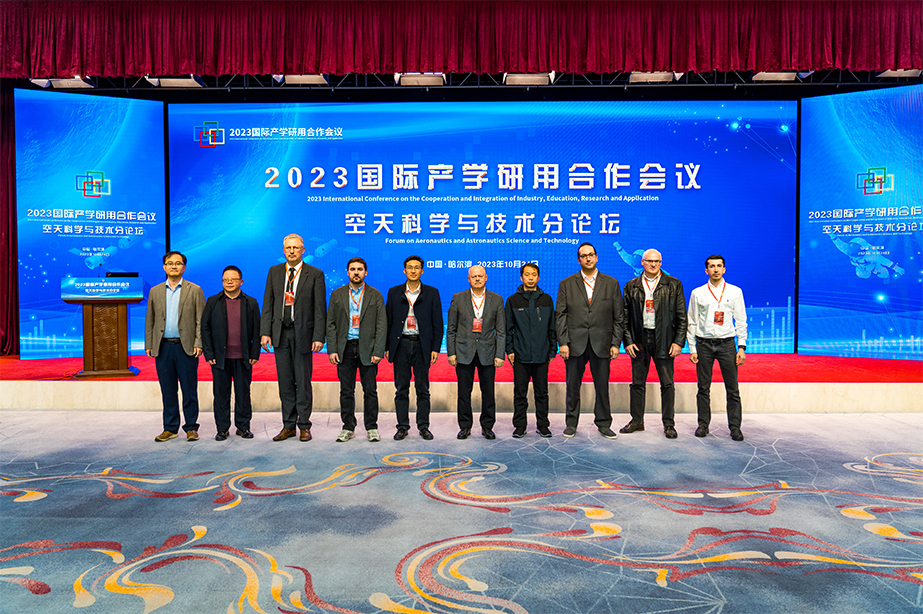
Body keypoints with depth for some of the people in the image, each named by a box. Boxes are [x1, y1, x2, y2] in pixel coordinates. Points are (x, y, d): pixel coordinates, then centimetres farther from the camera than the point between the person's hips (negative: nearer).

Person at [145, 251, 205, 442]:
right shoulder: (155, 291, 13)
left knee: (189, 390, 1)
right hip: (163, 348, 3)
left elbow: (201, 320, -1)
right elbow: (150, 321, 14)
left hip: (186, 347, -3)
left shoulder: (194, 290, 3)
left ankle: (191, 428, 11)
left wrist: (199, 344, -9)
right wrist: (148, 345, 7)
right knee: (168, 390, 9)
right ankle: (170, 428, 18)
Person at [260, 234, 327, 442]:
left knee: (303, 382, 2)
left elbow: (320, 309, -4)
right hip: (280, 333, 4)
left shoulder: (315, 274, -2)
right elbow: (268, 304, 8)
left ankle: (304, 426, 13)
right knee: (285, 383, 9)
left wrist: (318, 337, -11)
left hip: (303, 334, -3)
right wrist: (265, 332, 0)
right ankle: (288, 425, 18)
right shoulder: (274, 272, 9)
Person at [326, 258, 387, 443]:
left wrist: (378, 351, -9)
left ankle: (372, 428, 14)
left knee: (370, 391, 3)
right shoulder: (337, 294, 8)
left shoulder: (375, 295, 4)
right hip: (345, 348, 1)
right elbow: (331, 324, 6)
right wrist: (332, 350, -4)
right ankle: (348, 428, 16)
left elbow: (382, 326, 0)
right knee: (346, 391, 6)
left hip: (367, 348, -1)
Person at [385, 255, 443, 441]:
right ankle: (402, 426, 14)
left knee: (423, 388, 5)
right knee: (401, 388, 5)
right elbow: (388, 321, 9)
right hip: (401, 344, 1)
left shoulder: (432, 293, 5)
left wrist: (435, 348, -4)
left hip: (422, 345, -1)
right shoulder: (394, 293, 9)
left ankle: (423, 426, 14)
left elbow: (437, 323, 3)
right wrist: (387, 347, 3)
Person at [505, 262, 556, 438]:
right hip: (521, 356, -1)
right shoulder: (513, 300, 5)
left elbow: (552, 327, 10)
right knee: (520, 393, 5)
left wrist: (552, 350, 6)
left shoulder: (546, 299, 8)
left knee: (541, 393, 7)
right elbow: (508, 328, 6)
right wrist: (509, 350, -1)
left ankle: (543, 425, 18)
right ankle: (520, 425, 15)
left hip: (541, 356, 1)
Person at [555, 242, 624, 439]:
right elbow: (560, 315, 2)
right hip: (575, 344, 0)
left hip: (601, 345, 0)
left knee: (602, 387, 7)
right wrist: (563, 342, -7)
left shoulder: (611, 283, 7)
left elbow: (618, 317, 6)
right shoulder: (566, 284, 6)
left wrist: (616, 343, -1)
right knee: (572, 386, 7)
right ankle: (571, 424, 21)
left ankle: (604, 424, 21)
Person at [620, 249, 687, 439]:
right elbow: (626, 317, 7)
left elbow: (681, 316, 2)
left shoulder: (673, 285, 4)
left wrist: (679, 342, -6)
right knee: (637, 383, 7)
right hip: (639, 339, 2)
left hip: (664, 340, -1)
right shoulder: (631, 286, 8)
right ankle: (637, 421, 19)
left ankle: (668, 424, 13)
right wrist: (628, 341, -2)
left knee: (667, 384, 3)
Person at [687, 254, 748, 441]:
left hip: (726, 343, 0)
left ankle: (735, 427, 9)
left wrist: (742, 347, -2)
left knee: (732, 389, 1)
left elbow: (741, 321, 6)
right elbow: (692, 322, 7)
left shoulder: (735, 292, 6)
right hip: (704, 343, 0)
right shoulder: (697, 293, 5)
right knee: (703, 388, 5)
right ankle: (703, 424, 15)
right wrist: (692, 349, 1)